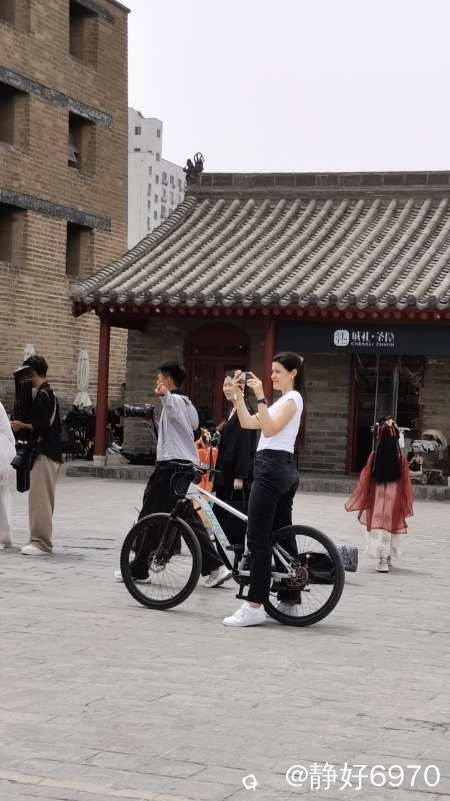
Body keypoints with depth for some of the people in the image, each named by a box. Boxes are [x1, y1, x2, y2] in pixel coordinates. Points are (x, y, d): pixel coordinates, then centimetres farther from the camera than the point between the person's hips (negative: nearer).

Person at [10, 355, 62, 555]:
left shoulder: (42, 395, -14)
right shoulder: (49, 393, 17)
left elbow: (42, 426, -21)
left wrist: (22, 425, -8)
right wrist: (24, 425, 15)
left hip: (44, 454, -10)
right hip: (51, 452, 10)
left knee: (39, 499, -9)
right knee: (43, 500, 13)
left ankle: (41, 543, -9)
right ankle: (41, 541, 17)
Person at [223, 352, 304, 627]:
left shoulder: (293, 398, -6)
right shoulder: (283, 401, 23)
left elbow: (269, 429, -20)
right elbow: (247, 423, 15)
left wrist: (261, 396, -24)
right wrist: (238, 395, 6)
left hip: (272, 468, -11)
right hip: (284, 469, 11)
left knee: (258, 538, -12)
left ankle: (255, 606, -14)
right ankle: (288, 600, 12)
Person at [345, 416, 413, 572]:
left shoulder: (374, 456, -8)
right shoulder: (401, 458, -6)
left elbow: (365, 480, -5)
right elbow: (406, 482, -3)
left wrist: (360, 501, 5)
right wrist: (406, 504, 7)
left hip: (376, 497, -1)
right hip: (394, 498, 1)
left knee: (378, 525, 4)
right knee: (392, 524, 15)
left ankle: (383, 560, -7)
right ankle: (387, 557, 25)